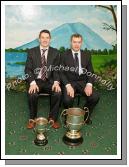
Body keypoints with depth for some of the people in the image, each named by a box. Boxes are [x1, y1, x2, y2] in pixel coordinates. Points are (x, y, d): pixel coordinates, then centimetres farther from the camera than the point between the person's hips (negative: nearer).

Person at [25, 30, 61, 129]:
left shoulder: (55, 52, 6)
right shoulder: (32, 52, 4)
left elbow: (57, 69, 1)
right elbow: (28, 69, -2)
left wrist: (56, 82, -19)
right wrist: (32, 83, -20)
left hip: (50, 81, 1)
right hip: (36, 81, 0)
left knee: (58, 93, -27)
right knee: (32, 94, -30)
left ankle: (52, 118, -6)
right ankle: (32, 118, -4)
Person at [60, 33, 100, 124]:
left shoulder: (87, 55, 9)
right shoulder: (64, 55, 2)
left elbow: (91, 72, 7)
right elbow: (61, 73, -4)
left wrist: (89, 84, -13)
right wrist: (68, 85, -20)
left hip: (83, 82, 2)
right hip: (69, 82, -2)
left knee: (95, 97, -22)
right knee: (67, 99, -30)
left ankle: (85, 115, 7)